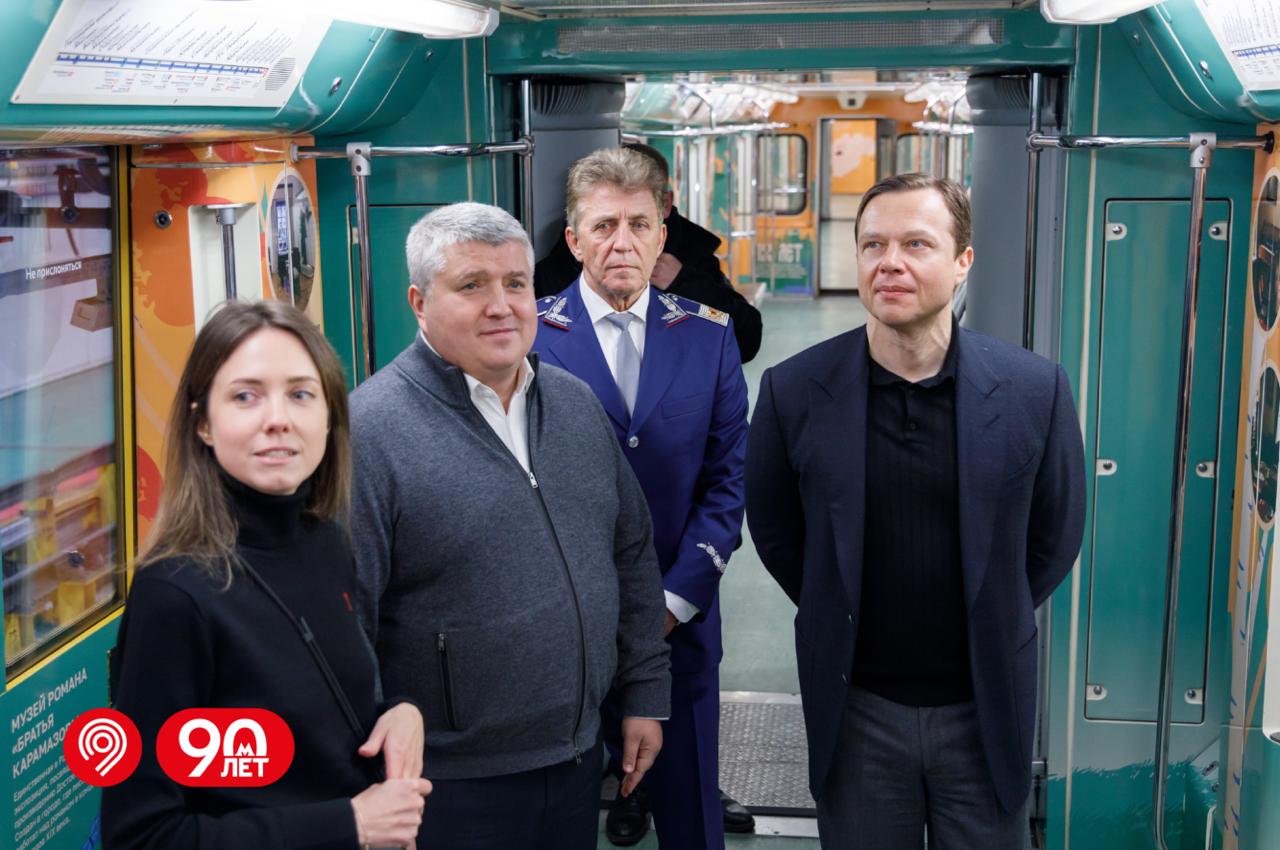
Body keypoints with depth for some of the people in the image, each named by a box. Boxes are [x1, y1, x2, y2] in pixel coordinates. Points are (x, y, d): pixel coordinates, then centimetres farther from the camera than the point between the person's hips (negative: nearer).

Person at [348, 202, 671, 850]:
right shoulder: (369, 431, -17)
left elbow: (632, 556, 13)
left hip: (579, 761, 6)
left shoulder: (576, 403, 5)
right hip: (454, 788, -6)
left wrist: (645, 695, 12)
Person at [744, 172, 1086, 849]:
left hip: (986, 707, 0)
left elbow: (1055, 536, 4)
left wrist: (992, 626, 10)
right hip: (855, 709, 0)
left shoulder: (1035, 389, -9)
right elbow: (775, 532, 6)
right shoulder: (793, 391, -9)